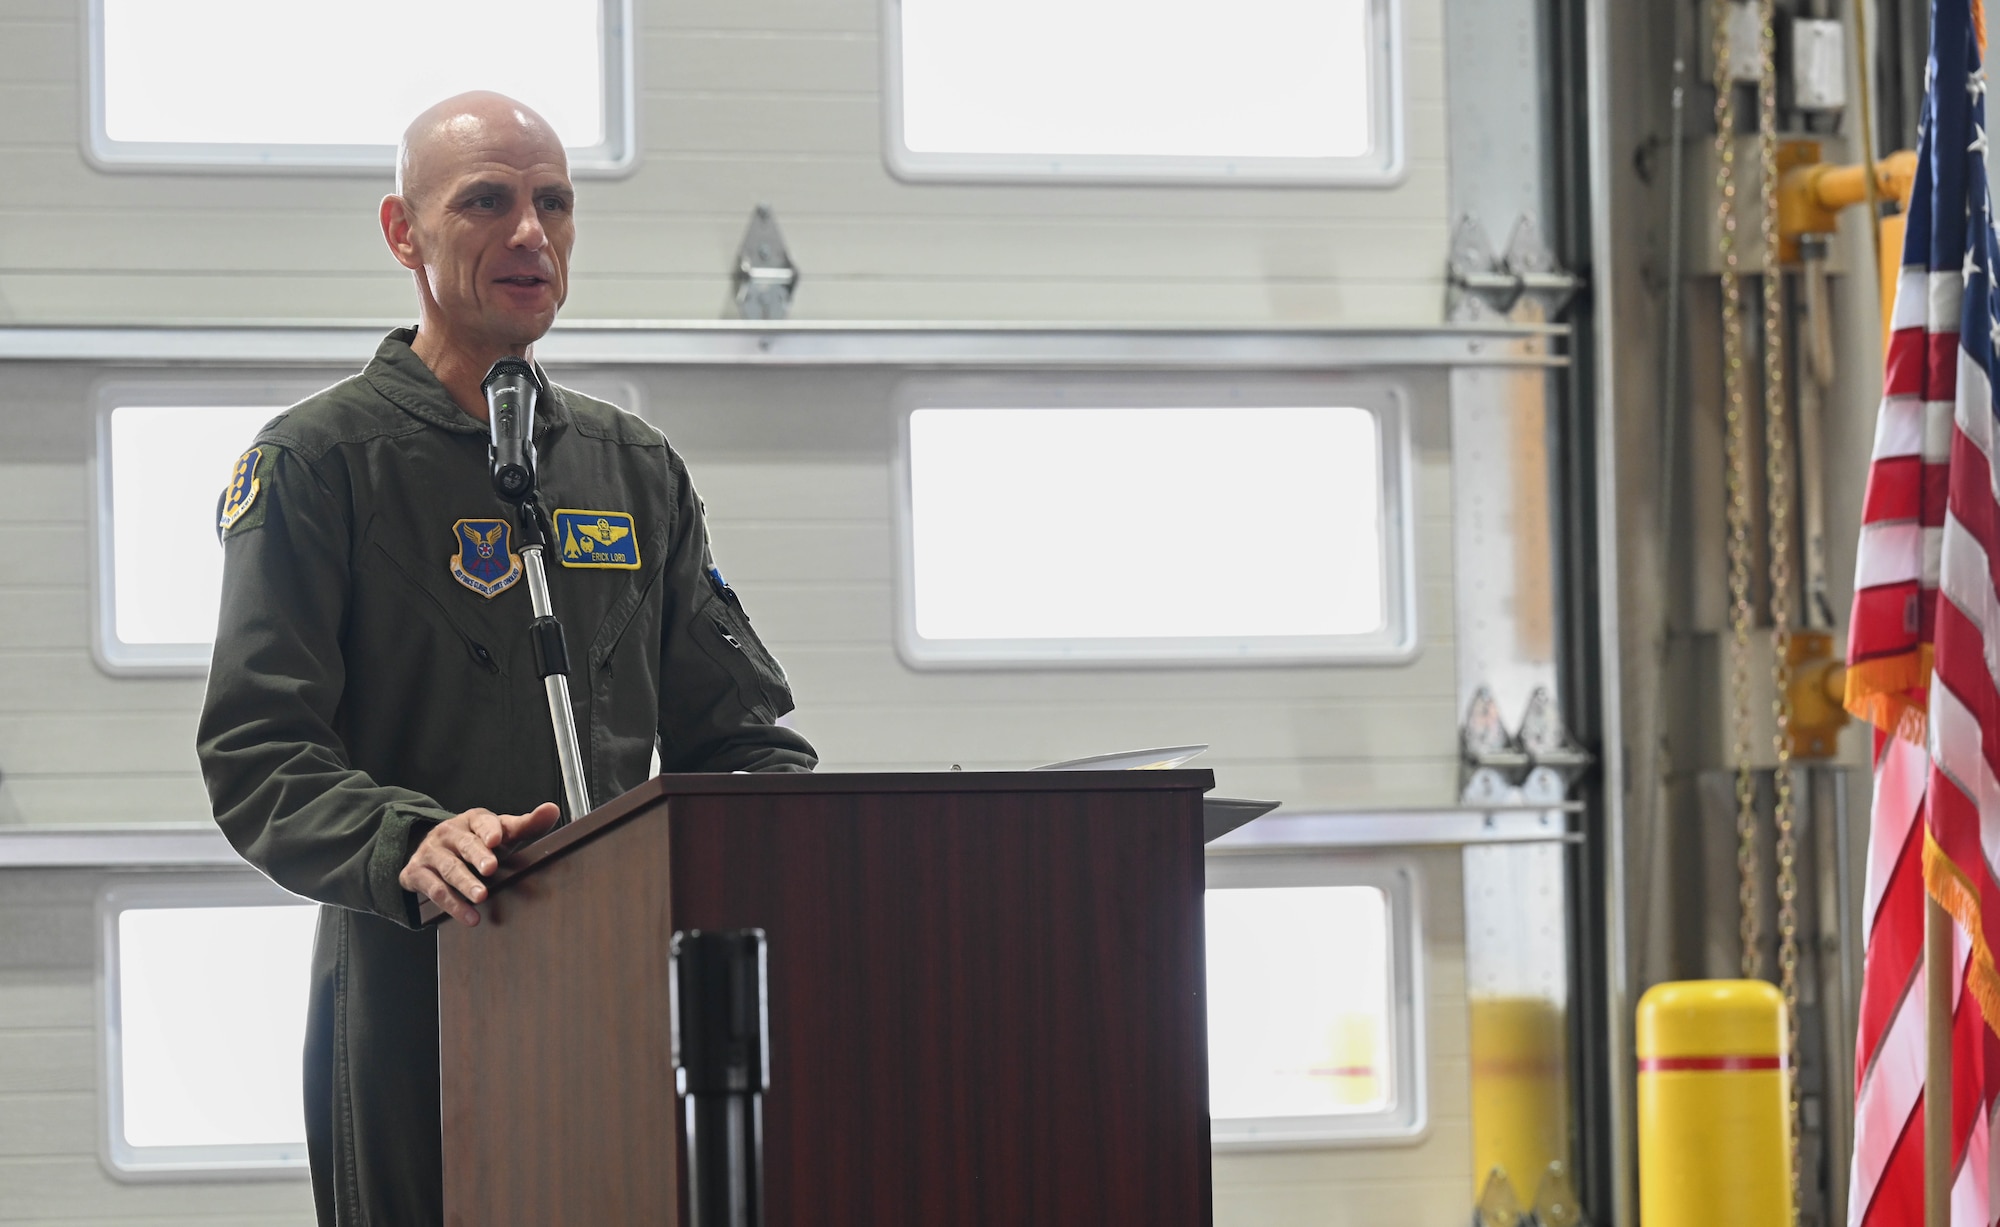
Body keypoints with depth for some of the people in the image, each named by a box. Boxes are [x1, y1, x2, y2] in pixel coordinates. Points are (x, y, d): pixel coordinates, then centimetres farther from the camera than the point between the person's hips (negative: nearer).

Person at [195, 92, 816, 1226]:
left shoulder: (638, 469, 18)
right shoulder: (319, 461, 2)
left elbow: (734, 730, 18)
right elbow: (257, 752, -8)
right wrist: (407, 844, -27)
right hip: (410, 993, -4)